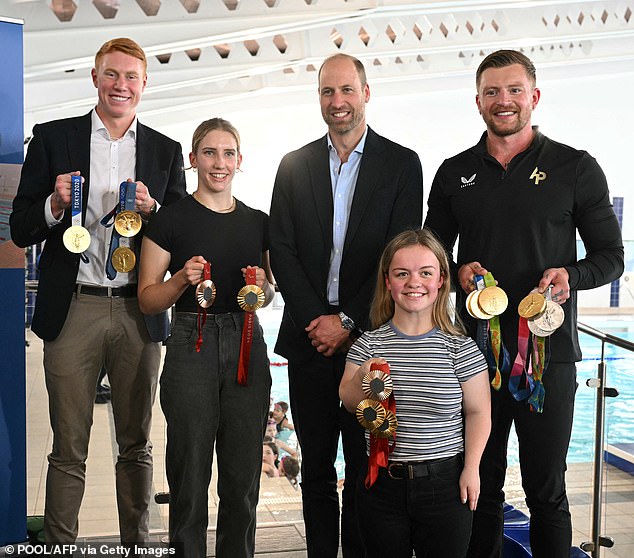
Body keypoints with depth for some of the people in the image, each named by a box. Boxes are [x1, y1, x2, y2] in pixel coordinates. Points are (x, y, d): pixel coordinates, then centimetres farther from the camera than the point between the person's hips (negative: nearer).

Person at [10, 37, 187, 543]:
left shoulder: (165, 150, 11)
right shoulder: (53, 138, 6)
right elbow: (22, 230, 5)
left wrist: (152, 210, -10)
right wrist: (56, 204, -15)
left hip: (139, 313, 2)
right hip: (74, 310, -1)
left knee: (137, 445, 11)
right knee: (69, 449, 4)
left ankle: (137, 545, 24)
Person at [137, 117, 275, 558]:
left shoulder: (258, 222, 10)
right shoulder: (172, 219, -1)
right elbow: (148, 299, 0)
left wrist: (262, 286, -2)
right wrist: (183, 279, -17)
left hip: (246, 346, 3)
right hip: (192, 345, -3)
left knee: (243, 478, 9)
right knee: (190, 476, 3)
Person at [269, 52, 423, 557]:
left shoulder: (401, 164, 1)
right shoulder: (295, 165, 9)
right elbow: (282, 251, 2)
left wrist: (348, 321, -11)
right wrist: (315, 320, -9)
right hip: (310, 340, 3)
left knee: (366, 470, 5)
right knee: (316, 470, 12)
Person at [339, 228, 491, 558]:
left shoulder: (460, 347, -5)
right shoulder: (368, 344, -1)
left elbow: (477, 412, 0)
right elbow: (349, 404, 3)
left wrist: (471, 470, -6)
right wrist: (361, 380, -18)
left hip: (444, 483, -1)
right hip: (381, 482, 2)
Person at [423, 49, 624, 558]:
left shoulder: (576, 168, 0)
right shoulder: (455, 173, 8)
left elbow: (611, 256, 3)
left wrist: (572, 276, -17)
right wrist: (459, 273, -7)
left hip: (548, 350, -2)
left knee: (546, 488, 8)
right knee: (481, 483, 12)